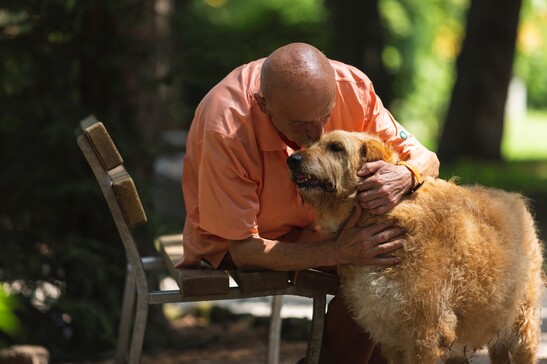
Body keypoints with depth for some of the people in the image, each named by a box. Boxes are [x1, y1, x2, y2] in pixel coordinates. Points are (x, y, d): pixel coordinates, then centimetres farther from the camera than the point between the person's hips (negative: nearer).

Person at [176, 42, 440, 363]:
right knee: (366, 278, -27)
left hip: (317, 223, 6)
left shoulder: (351, 86, -21)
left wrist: (406, 177, -39)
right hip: (229, 243, -6)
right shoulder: (226, 129, -33)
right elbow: (243, 250, -29)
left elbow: (425, 159, -12)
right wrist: (336, 253, -44)